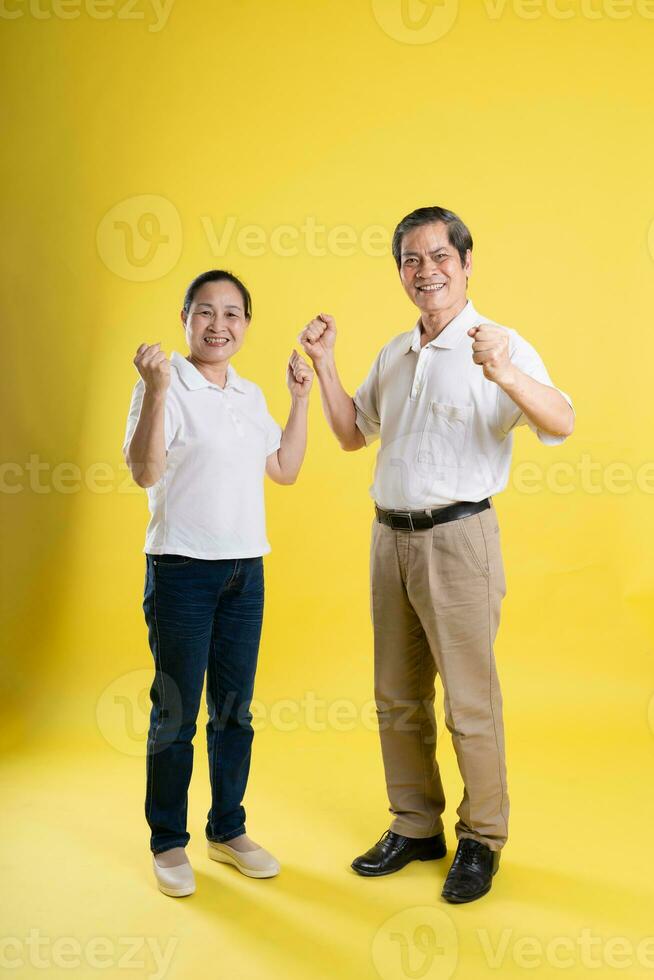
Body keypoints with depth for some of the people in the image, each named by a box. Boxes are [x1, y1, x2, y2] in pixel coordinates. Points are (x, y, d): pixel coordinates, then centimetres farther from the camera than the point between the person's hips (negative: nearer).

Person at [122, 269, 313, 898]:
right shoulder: (165, 385, -8)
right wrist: (155, 391, -28)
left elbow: (285, 470, 15)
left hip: (245, 571, 6)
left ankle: (228, 831, 29)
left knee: (235, 709, 13)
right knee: (175, 713, 3)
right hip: (182, 569, -6)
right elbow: (144, 471, -19)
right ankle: (168, 844, 20)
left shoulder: (250, 395, 12)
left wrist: (301, 398, 12)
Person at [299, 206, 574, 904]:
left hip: (458, 538, -6)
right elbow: (353, 434, 22)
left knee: (470, 703, 2)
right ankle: (415, 828, 30)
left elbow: (561, 423, -23)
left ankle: (482, 840, 21)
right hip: (390, 537, 7)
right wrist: (324, 365, 11)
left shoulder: (499, 346, -8)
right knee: (398, 698, 14)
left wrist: (507, 376, -42)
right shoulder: (394, 355, 14)